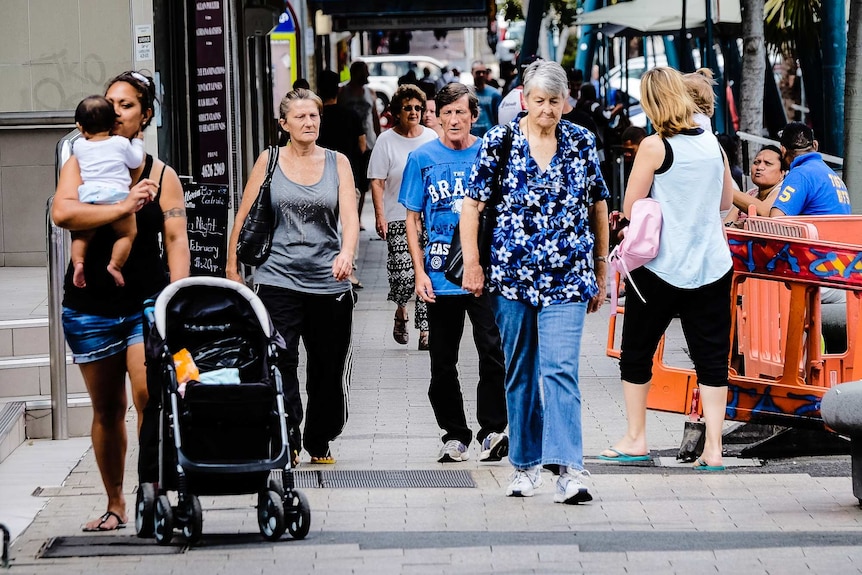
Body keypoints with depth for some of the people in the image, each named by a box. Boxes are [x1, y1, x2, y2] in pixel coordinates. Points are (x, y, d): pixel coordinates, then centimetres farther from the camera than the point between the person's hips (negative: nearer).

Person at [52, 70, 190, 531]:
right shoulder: (81, 164, 4)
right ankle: (115, 506, 20)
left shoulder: (161, 176, 5)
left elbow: (176, 239, -1)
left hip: (147, 301, -1)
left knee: (149, 395, -19)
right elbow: (62, 213, -15)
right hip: (90, 306, 1)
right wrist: (122, 207, -20)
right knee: (107, 408, 9)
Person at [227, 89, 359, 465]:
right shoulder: (269, 162, 3)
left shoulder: (337, 163, 6)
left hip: (329, 281, 2)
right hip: (278, 279, -2)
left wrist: (347, 253, -24)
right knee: (280, 363, -12)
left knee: (329, 367, 8)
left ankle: (320, 441, 24)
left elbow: (350, 216, -6)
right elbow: (244, 218, 8)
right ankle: (287, 442, -9)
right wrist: (232, 268, 6)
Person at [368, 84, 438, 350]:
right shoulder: (387, 141, 0)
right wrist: (380, 215, -11)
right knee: (403, 273, -11)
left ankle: (425, 330, 1)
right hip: (398, 218, -3)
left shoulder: (431, 137, 9)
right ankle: (401, 310, 20)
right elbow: (377, 181, -3)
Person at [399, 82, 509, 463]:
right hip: (440, 276, 2)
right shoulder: (422, 158, 5)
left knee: (492, 352, -12)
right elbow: (413, 220, 8)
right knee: (442, 361, 7)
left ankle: (492, 430, -5)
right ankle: (454, 435, 17)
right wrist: (420, 271, 0)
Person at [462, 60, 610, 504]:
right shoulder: (499, 142, 0)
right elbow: (472, 204, 3)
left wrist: (601, 268, 13)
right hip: (512, 275, 1)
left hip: (567, 277, -1)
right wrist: (472, 263, -3)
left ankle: (569, 470, -19)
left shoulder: (582, 142, 4)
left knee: (560, 369, -13)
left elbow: (597, 206, 12)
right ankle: (525, 463, 22)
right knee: (520, 372, 10)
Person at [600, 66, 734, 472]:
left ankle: (635, 439, 20)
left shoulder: (654, 147, -11)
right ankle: (713, 449, -1)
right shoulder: (712, 143, 4)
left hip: (661, 267, -4)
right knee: (711, 357, 4)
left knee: (636, 352, 13)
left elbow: (631, 207, -7)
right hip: (712, 267, 4)